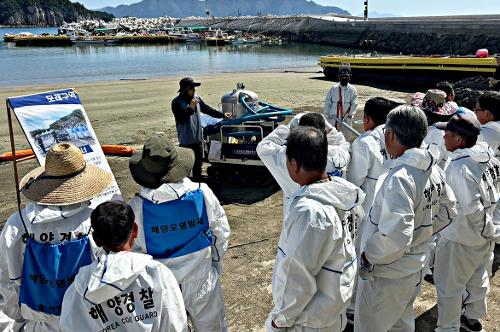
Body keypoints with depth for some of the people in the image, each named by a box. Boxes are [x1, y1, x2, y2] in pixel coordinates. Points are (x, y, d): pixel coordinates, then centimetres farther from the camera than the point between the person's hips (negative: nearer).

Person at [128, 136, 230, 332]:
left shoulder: (138, 206, -22)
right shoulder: (203, 194, -20)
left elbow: (134, 249, -10)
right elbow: (222, 234, -8)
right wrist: (215, 261, 11)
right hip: (202, 282, 1)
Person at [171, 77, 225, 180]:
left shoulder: (197, 98, 4)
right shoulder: (177, 102, -13)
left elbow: (207, 109, 15)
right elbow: (180, 119, -22)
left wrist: (222, 115, 15)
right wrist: (190, 108, -27)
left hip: (198, 138, 7)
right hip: (186, 140, -6)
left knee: (198, 162, 18)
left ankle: (197, 182, 33)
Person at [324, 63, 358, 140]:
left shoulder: (352, 90, -1)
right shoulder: (333, 89, 0)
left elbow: (354, 104, -6)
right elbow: (327, 103, 4)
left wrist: (348, 115, -16)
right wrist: (327, 116, 1)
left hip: (346, 119, 0)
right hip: (333, 119, 0)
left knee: (346, 138, 9)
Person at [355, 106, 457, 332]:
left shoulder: (399, 178, -30)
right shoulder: (434, 170, -3)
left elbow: (395, 236, -35)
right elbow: (448, 211, 11)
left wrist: (368, 256, -20)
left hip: (386, 275, -8)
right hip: (416, 267, 8)